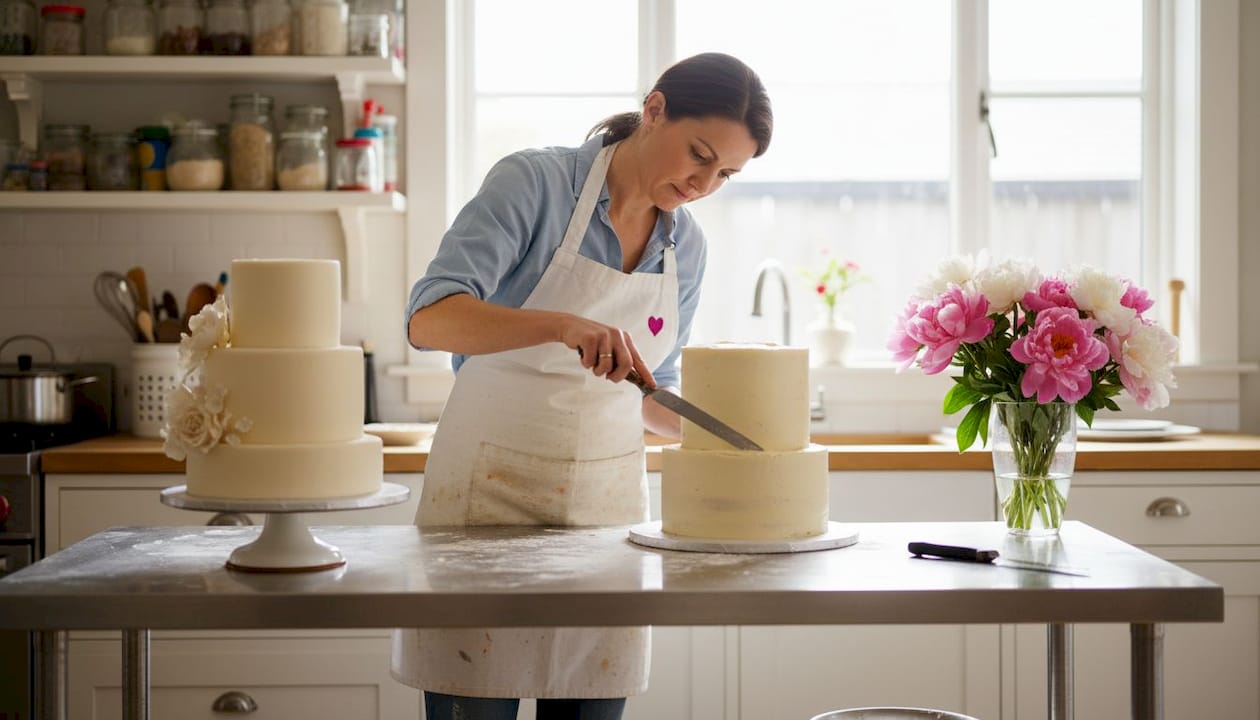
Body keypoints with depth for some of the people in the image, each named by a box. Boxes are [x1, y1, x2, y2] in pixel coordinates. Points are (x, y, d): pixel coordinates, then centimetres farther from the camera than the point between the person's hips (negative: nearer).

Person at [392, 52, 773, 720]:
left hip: (607, 499, 5)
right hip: (490, 488, -5)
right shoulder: (534, 182, -11)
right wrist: (564, 325, -35)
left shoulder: (686, 246, 7)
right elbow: (430, 317, -22)